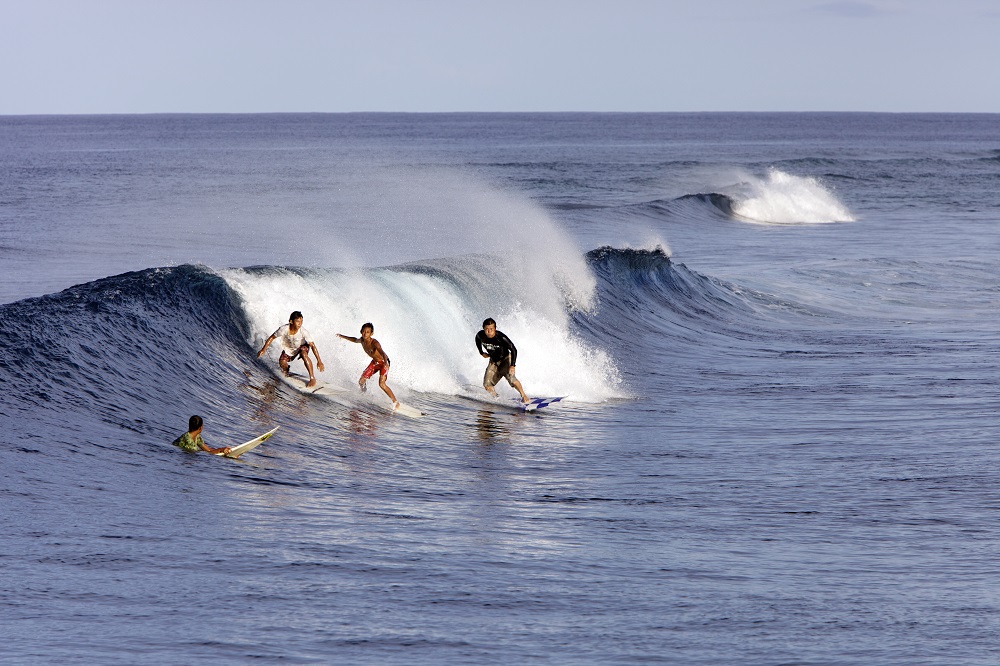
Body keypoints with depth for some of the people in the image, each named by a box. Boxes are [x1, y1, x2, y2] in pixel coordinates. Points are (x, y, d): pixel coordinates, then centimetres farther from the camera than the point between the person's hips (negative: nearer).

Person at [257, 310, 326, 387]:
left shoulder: (303, 332, -34)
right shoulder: (284, 329, -31)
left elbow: (312, 345, -31)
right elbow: (272, 338, -14)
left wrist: (319, 361, -35)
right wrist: (263, 350, -12)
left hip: (301, 346, -2)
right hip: (289, 349, 2)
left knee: (304, 354, -35)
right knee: (282, 362, -20)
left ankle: (312, 378, -26)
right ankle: (286, 370, 21)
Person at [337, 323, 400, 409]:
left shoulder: (374, 343, -34)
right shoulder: (362, 340, -11)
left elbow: (382, 352, -51)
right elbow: (355, 340, 15)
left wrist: (386, 363, -70)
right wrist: (343, 337, 27)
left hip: (383, 362, -7)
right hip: (374, 362, 7)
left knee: (381, 384, -24)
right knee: (361, 381, 7)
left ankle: (395, 401, -11)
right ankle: (363, 387, 45)